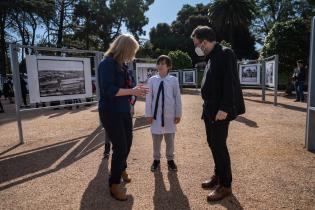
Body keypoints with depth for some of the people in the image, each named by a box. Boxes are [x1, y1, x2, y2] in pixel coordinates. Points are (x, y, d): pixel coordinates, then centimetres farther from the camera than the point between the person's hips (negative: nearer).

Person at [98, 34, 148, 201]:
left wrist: (134, 90, 4)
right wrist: (132, 91, -23)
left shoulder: (121, 64, 8)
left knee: (127, 142, 20)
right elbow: (108, 90, -25)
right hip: (110, 112, -8)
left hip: (123, 110, 9)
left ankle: (122, 168, 48)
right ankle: (114, 185, 15)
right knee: (120, 146, -5)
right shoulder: (107, 63, -16)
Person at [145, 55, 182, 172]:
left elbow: (177, 98, -1)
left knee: (170, 138, 13)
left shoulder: (173, 80, -4)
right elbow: (149, 98, -1)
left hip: (169, 114, 0)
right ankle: (156, 159, 30)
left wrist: (178, 114, -1)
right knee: (156, 138, 11)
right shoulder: (152, 80, -3)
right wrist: (148, 114, -3)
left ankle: (170, 159, 32)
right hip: (156, 114, 0)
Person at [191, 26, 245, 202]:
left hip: (220, 111, -9)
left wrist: (224, 108, -23)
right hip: (210, 109, 9)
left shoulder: (225, 54, -11)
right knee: (213, 143, 14)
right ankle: (218, 176, 31)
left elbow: (230, 83, -19)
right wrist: (208, 108, 15)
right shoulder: (211, 57, 16)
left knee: (219, 145, -2)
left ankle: (226, 185, 13)